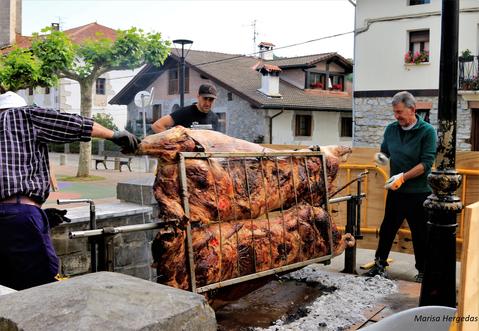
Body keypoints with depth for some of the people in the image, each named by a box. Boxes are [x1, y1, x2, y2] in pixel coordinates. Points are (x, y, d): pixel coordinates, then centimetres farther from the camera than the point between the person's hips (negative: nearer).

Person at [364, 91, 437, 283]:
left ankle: (423, 270, 22)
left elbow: (426, 163, -15)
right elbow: (385, 151, 19)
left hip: (418, 193, -4)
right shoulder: (391, 129, 5)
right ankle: (380, 264, 25)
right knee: (387, 229, 12)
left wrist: (403, 177, -22)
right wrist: (382, 156, -5)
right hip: (395, 191, 5)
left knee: (420, 234, 7)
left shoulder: (427, 131, -10)